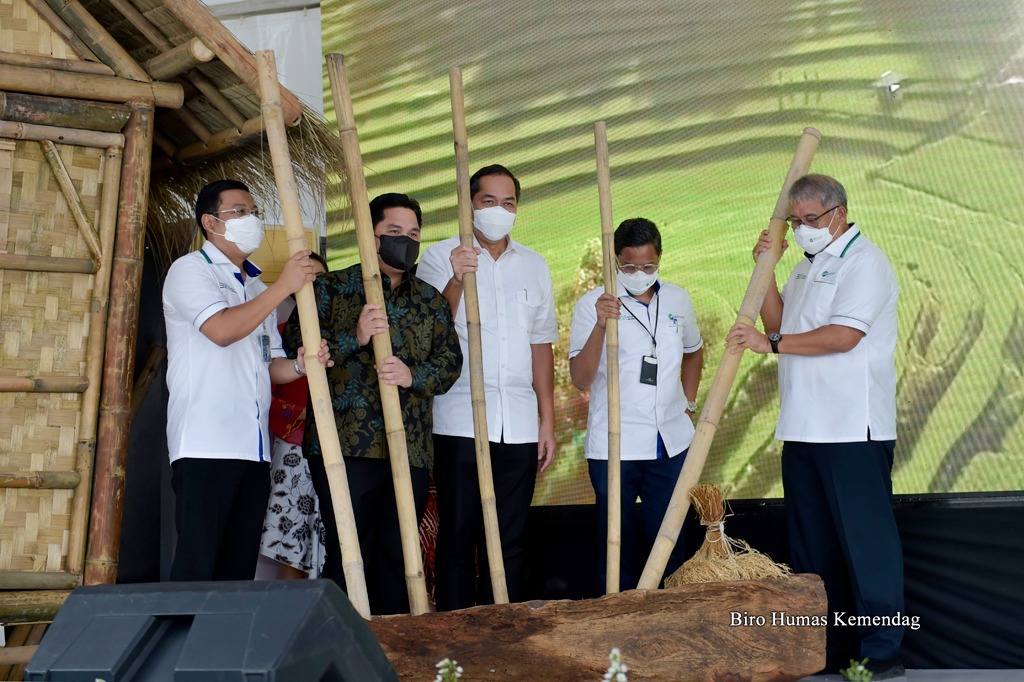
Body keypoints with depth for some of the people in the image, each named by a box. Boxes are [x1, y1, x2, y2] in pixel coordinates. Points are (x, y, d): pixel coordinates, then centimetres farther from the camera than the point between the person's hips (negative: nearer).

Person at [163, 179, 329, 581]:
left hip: (254, 449, 7)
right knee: (197, 564, -9)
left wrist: (300, 366, -1)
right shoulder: (190, 269, 2)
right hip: (205, 446, -7)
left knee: (240, 565, 8)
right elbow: (222, 330, -17)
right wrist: (284, 286, -11)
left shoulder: (258, 289, 23)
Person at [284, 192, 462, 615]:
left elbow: (450, 360, 9)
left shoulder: (432, 301, 17)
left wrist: (413, 375, -12)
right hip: (346, 448, -4)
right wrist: (354, 337, -17)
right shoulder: (332, 288, 6)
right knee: (347, 557, -3)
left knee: (398, 558, 10)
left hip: (411, 451, 4)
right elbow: (296, 345, -3)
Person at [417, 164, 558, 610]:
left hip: (519, 425, 3)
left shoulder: (535, 266, 14)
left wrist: (548, 420, 11)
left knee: (510, 539, 9)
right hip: (460, 421, -3)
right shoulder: (441, 256, 2)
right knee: (457, 535, 3)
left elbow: (541, 346, 15)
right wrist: (455, 280, -22)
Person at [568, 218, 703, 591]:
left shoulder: (678, 299, 6)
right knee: (617, 543, 8)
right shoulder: (592, 304, -7)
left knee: (669, 541, 13)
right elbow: (580, 379, -17)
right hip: (612, 445, -3)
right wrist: (600, 325, -29)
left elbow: (694, 350, 25)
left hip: (671, 443, 4)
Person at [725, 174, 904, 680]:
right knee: (811, 543, 13)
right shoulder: (807, 265, 20)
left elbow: (843, 335, -19)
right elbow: (778, 323, 14)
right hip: (803, 428, 9)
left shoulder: (864, 262, -7)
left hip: (853, 429, -9)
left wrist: (771, 344, -20)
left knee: (865, 539, -3)